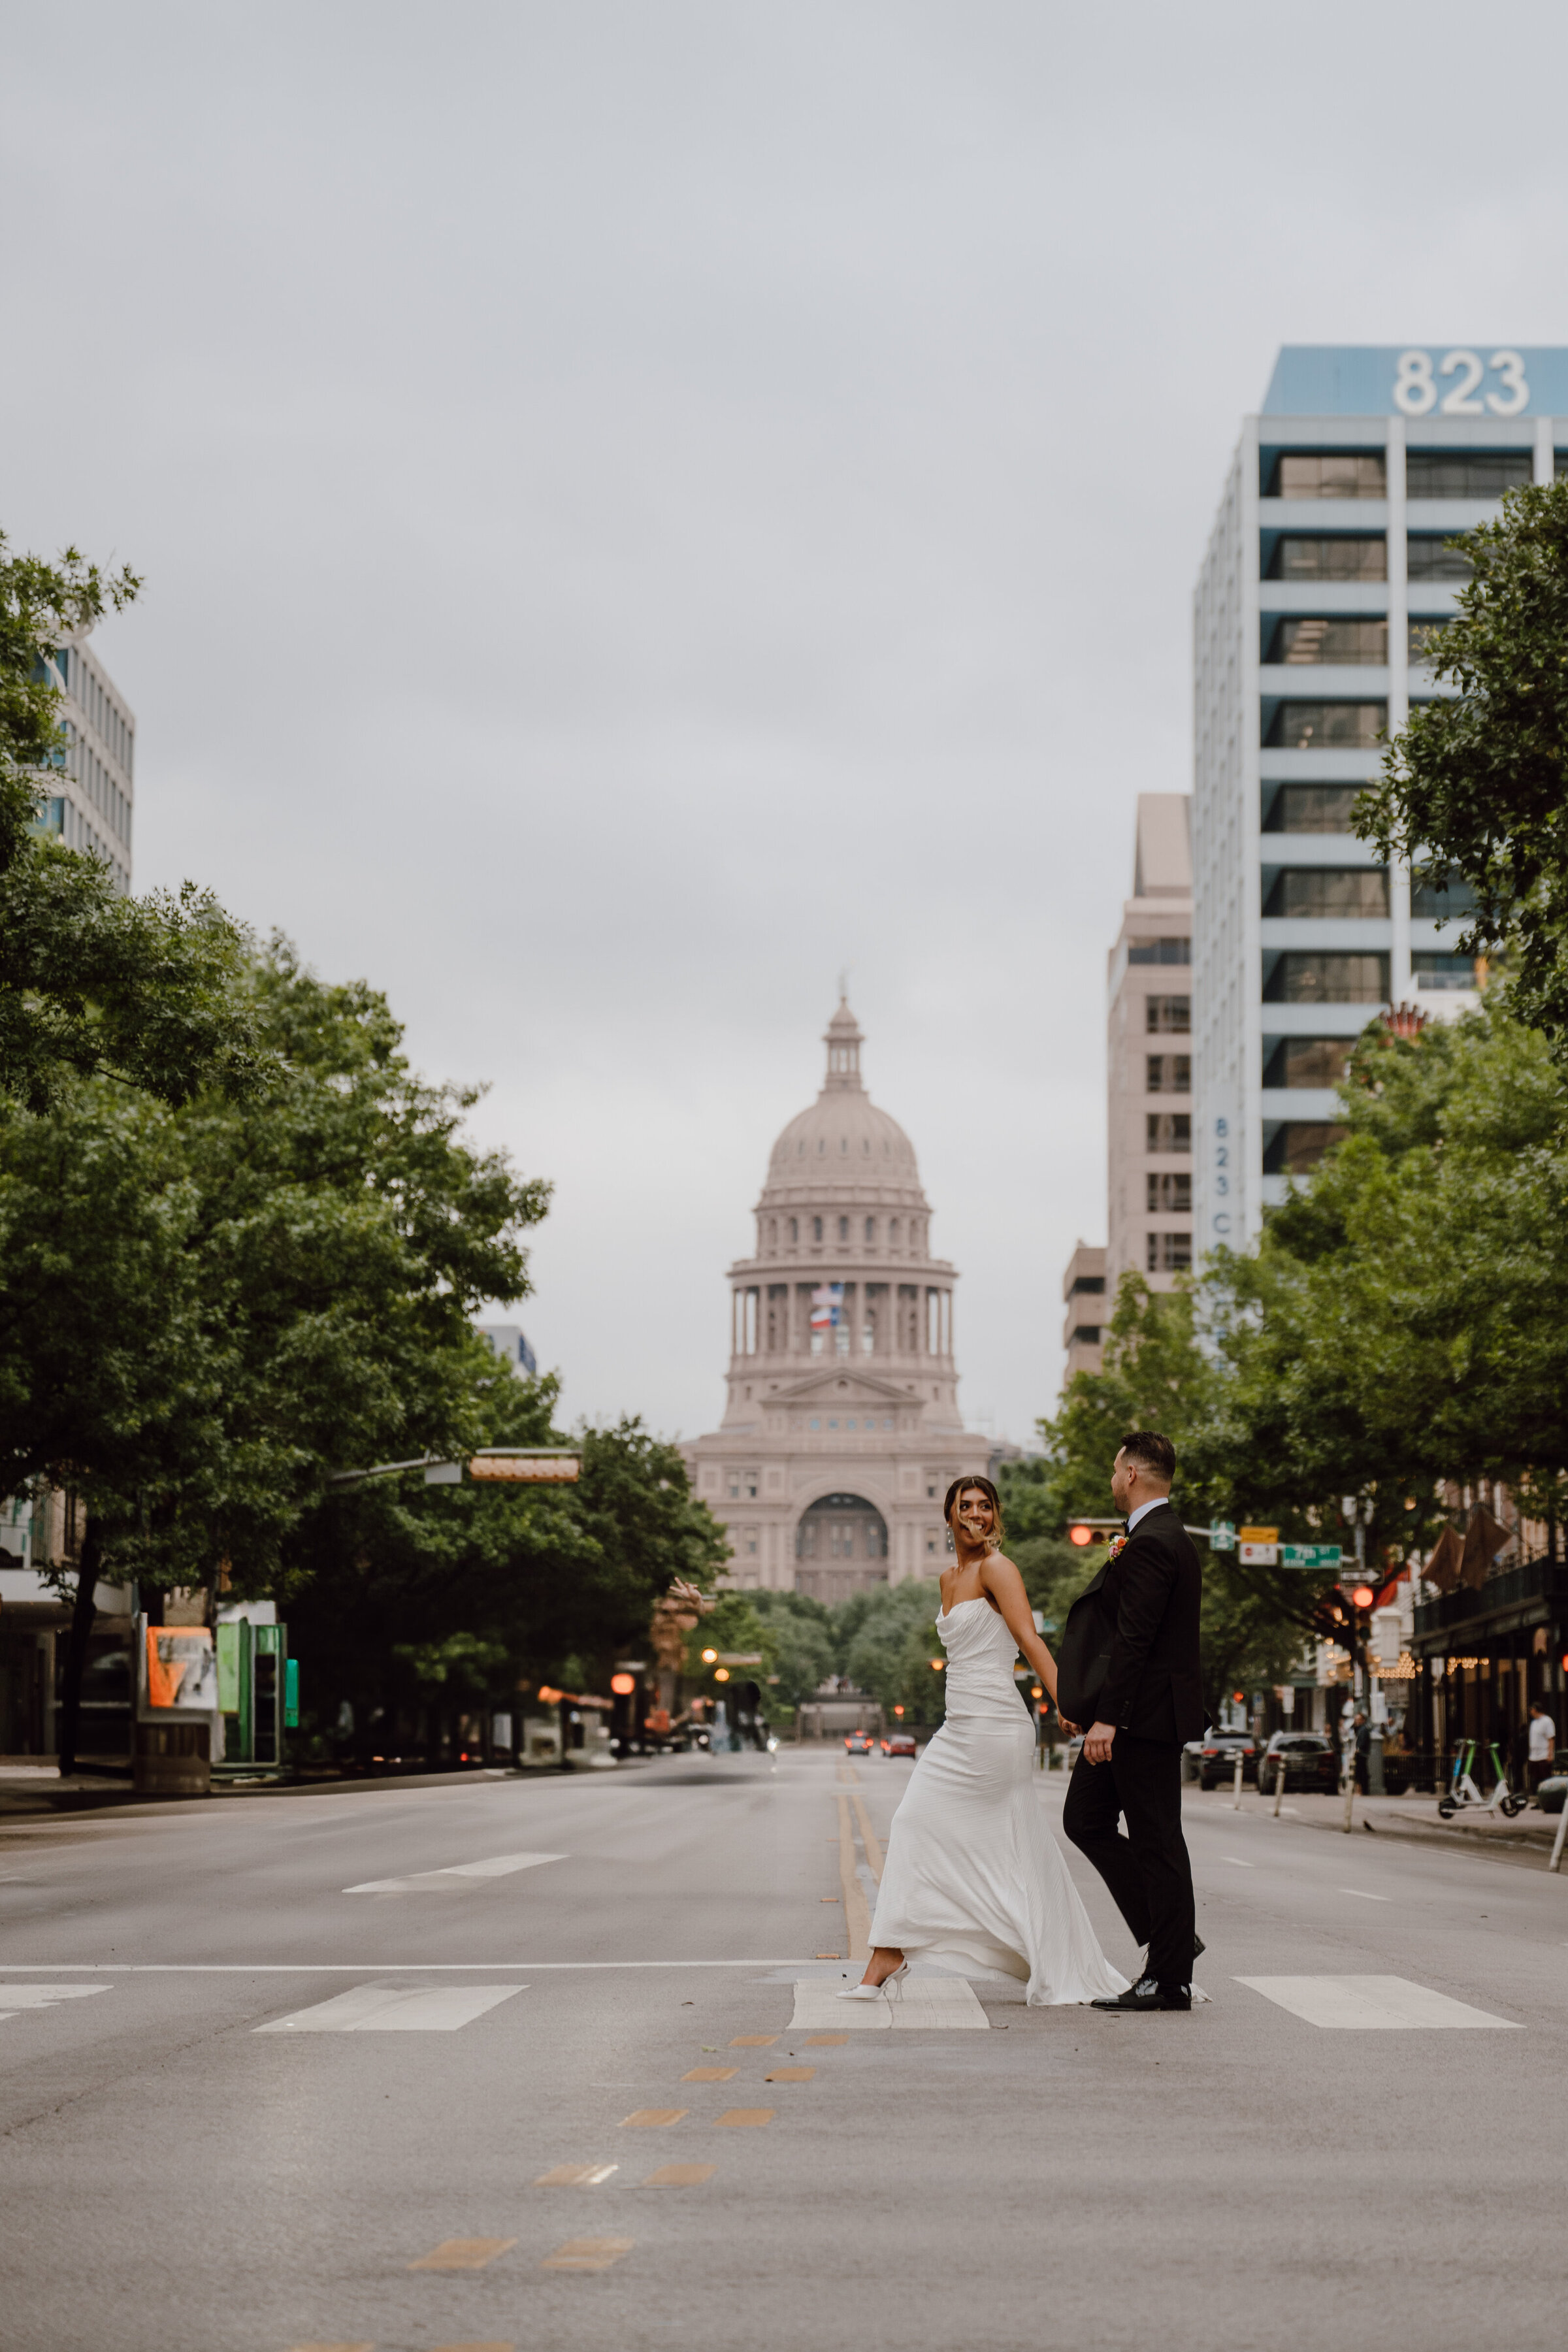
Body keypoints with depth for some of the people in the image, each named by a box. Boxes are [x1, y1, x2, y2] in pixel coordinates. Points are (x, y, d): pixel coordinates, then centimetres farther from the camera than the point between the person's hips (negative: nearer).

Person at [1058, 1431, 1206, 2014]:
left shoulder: (1150, 1544, -17)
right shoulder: (1168, 1538, 16)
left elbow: (1134, 1638, -23)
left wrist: (1108, 1719, -24)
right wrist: (1118, 1569, 13)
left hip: (1145, 1712, -11)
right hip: (1142, 1716, 11)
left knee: (1155, 1840, -5)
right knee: (1085, 1820, 14)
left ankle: (1170, 1979, 1)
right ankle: (1171, 1935, 15)